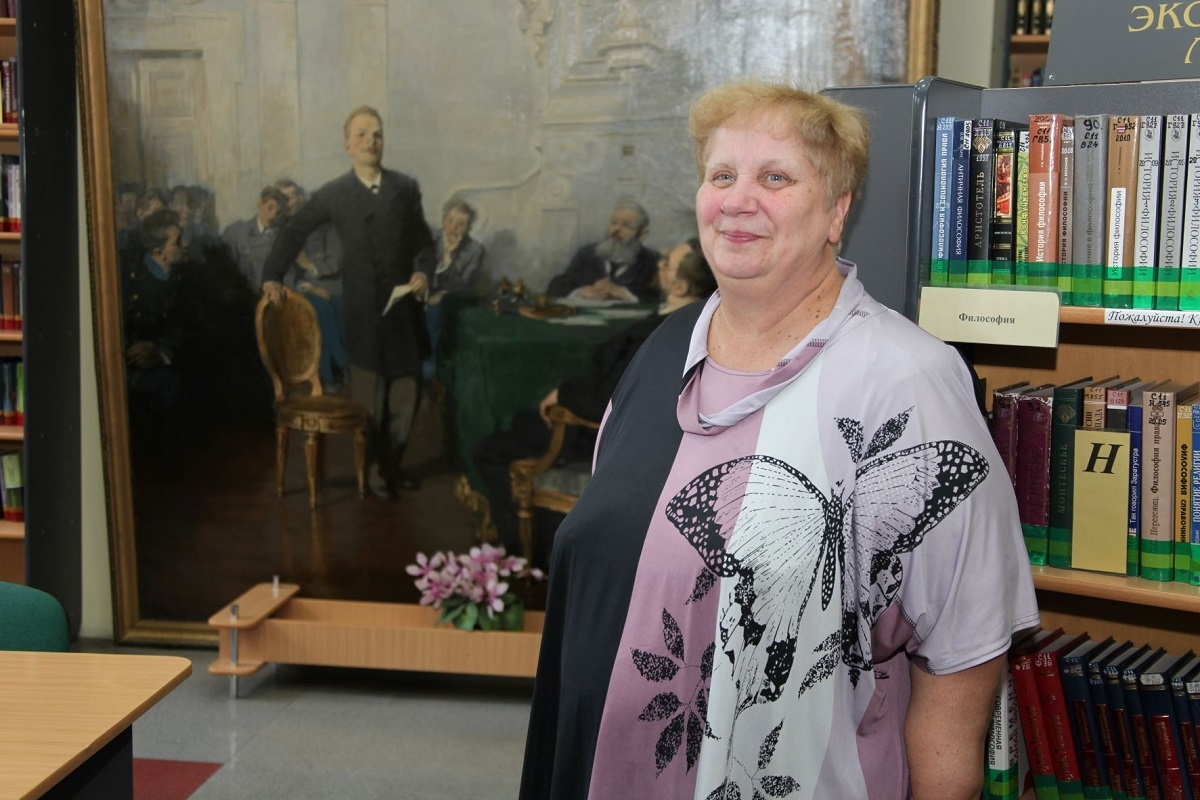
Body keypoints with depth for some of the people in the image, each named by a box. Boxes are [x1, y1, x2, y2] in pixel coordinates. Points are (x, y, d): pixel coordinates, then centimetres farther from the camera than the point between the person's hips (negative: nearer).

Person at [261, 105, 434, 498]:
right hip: (362, 307, -2)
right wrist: (273, 276, 1)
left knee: (406, 387, 6)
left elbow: (422, 240, 9)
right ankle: (373, 465, 14)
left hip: (404, 304, 2)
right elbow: (294, 232, 9)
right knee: (368, 390, 1)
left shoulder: (405, 187, 4)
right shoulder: (332, 194, 2)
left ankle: (393, 460, 21)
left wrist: (422, 271, -8)